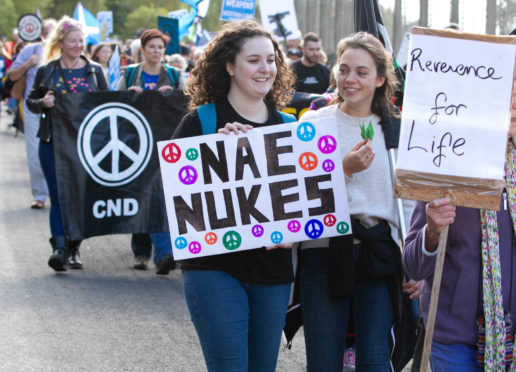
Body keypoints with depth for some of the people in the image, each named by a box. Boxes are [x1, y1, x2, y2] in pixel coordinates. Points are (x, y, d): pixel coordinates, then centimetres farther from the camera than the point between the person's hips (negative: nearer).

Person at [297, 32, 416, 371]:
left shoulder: (394, 130, 11)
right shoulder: (313, 123, 4)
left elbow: (408, 200, 13)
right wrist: (344, 169, -15)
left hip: (379, 253, 2)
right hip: (324, 252, -1)